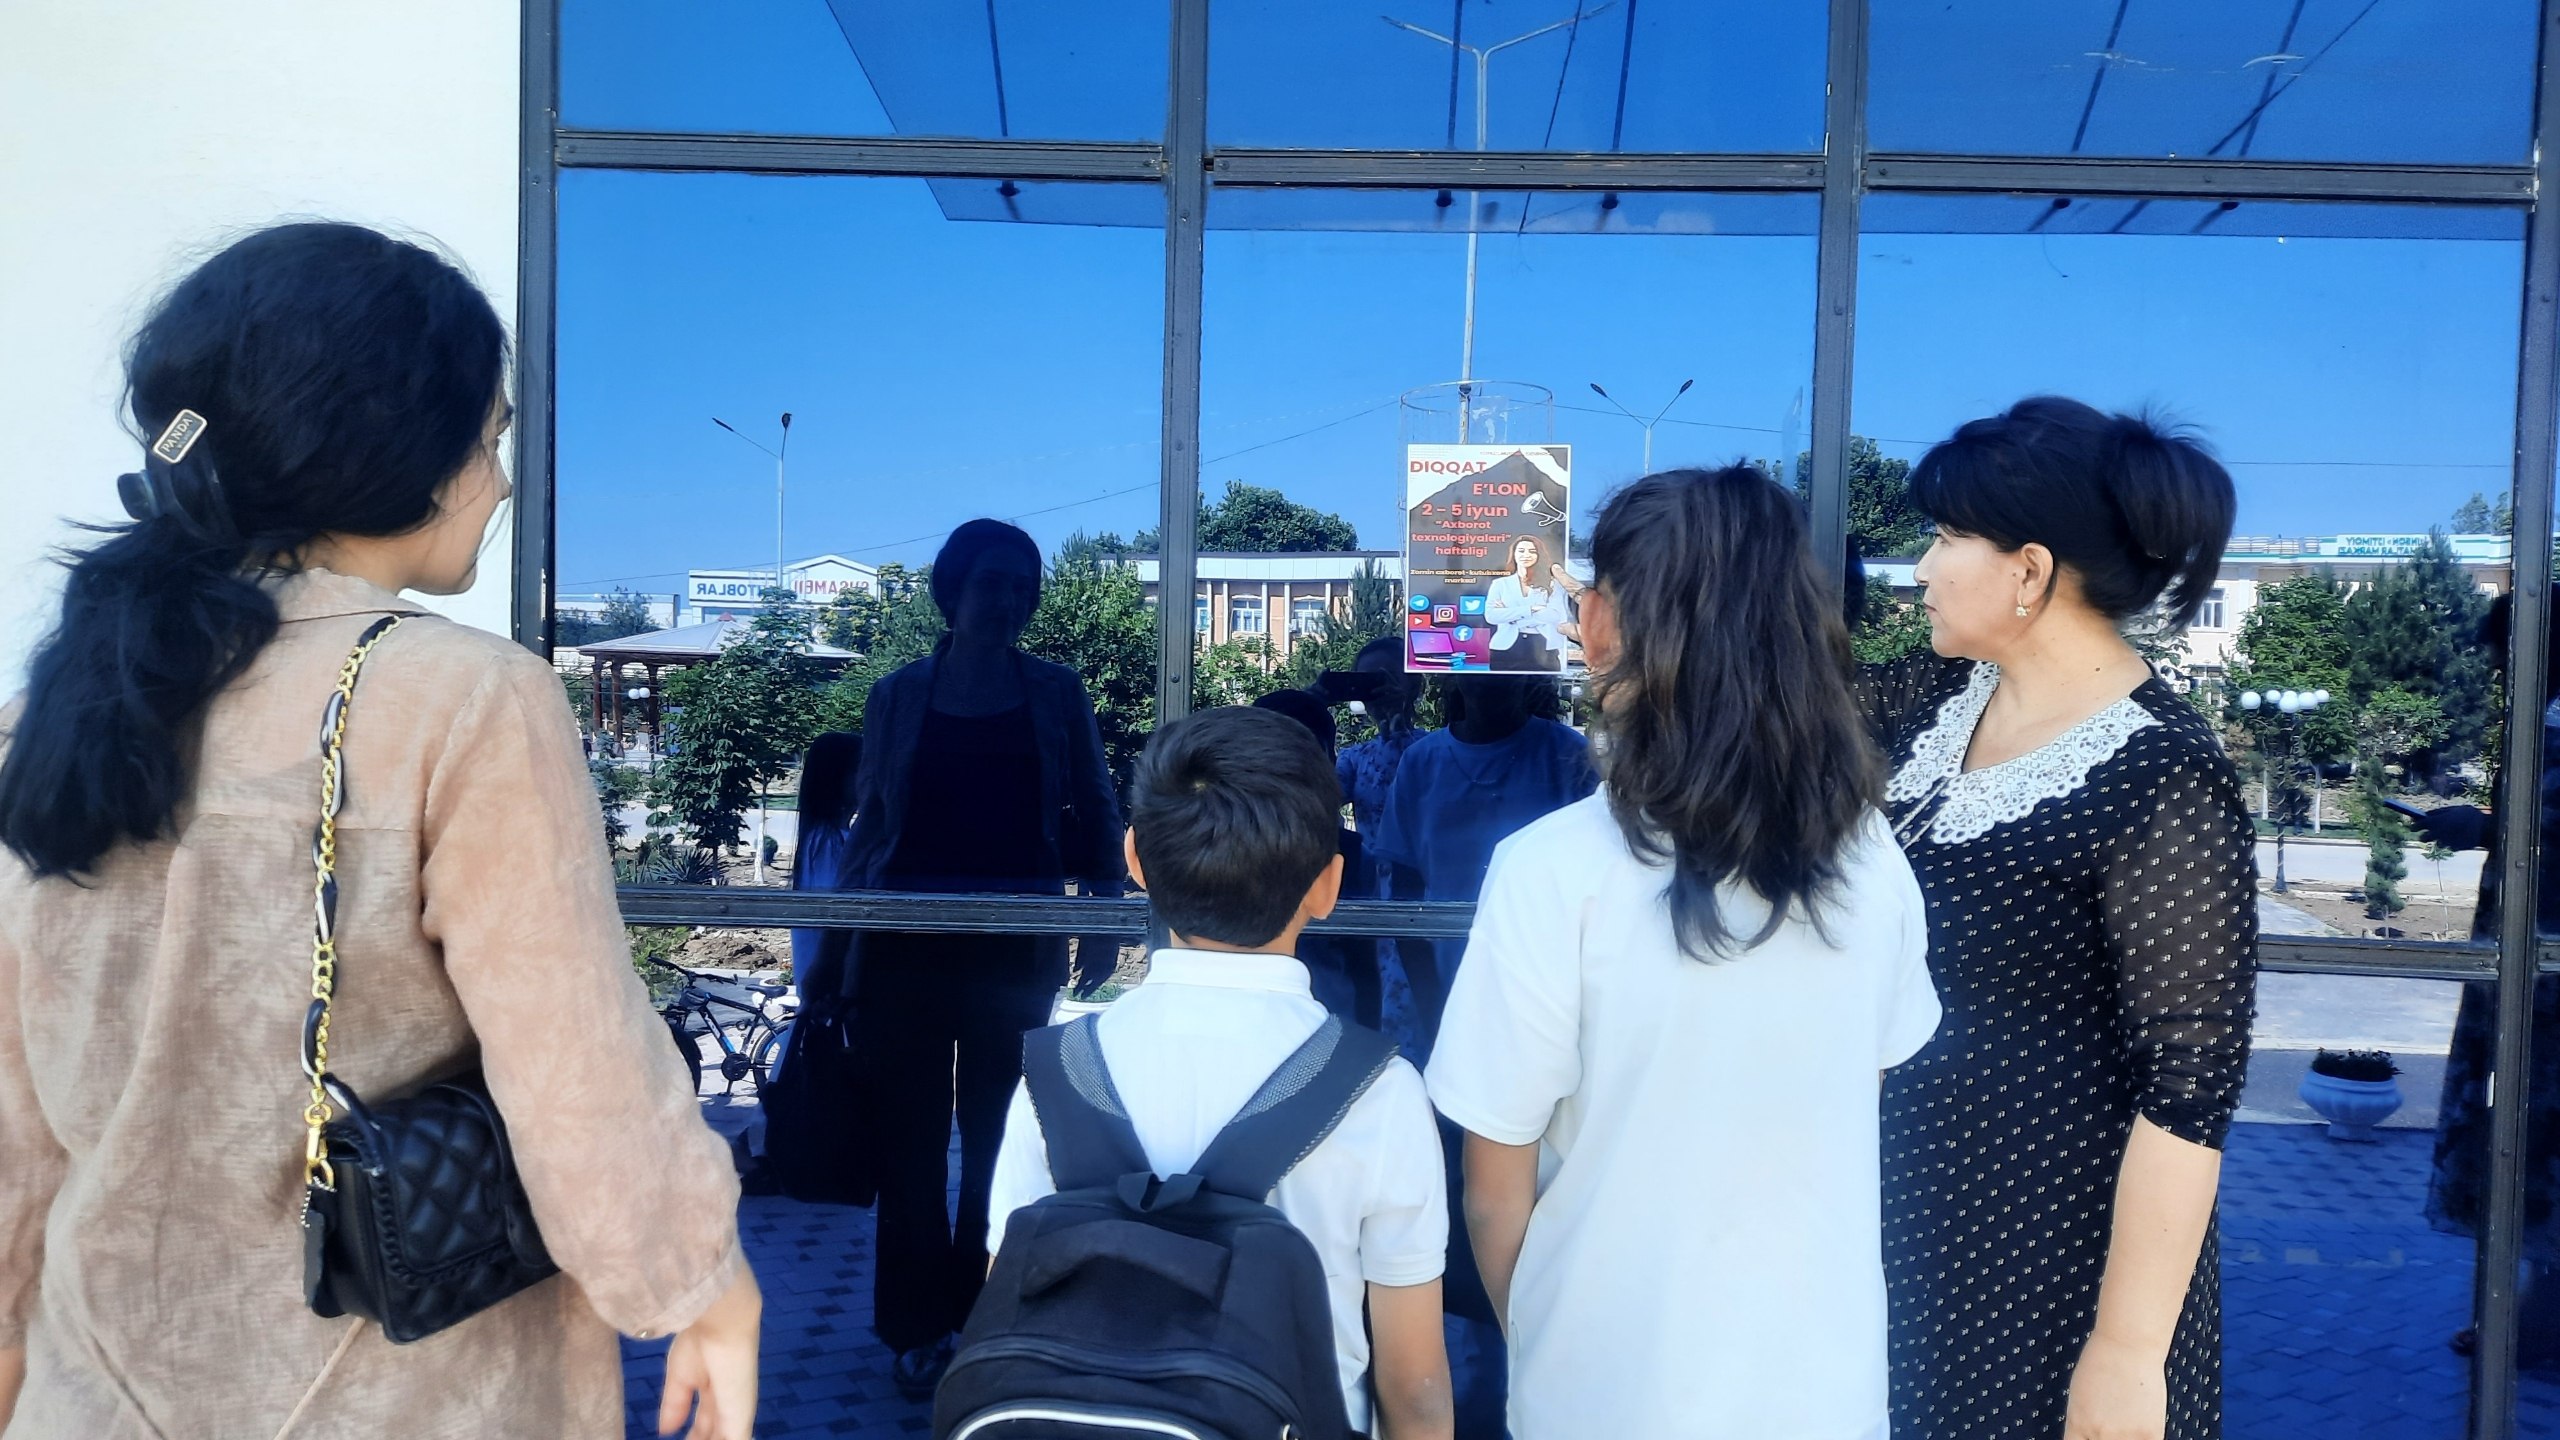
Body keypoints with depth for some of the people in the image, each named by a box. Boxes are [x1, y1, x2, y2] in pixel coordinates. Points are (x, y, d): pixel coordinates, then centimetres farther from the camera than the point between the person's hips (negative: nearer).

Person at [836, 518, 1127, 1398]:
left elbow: (1094, 815, 6)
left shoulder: (1055, 693, 3)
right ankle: (919, 1327, 17)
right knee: (910, 1136, 4)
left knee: (999, 1135, 7)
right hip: (909, 942, 0)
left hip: (1018, 945, 0)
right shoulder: (899, 695, 3)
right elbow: (869, 820, 6)